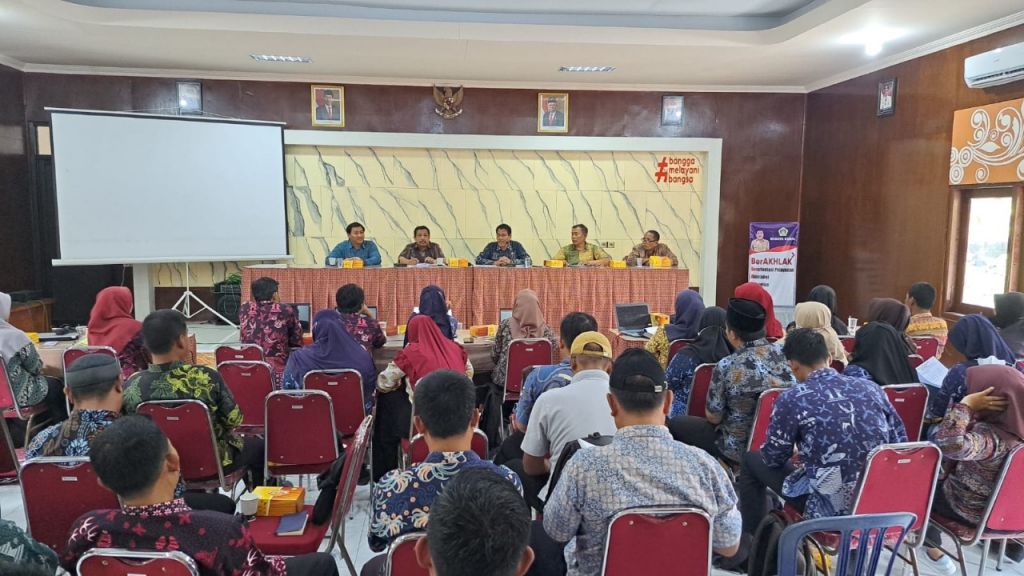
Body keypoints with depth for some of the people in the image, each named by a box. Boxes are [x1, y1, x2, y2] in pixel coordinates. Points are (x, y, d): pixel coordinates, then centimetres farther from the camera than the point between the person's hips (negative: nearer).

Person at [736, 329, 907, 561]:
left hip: (833, 508, -6)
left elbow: (773, 459, -2)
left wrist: (796, 446, 22)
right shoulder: (871, 388, 2)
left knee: (753, 461, 16)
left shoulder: (792, 399, -13)